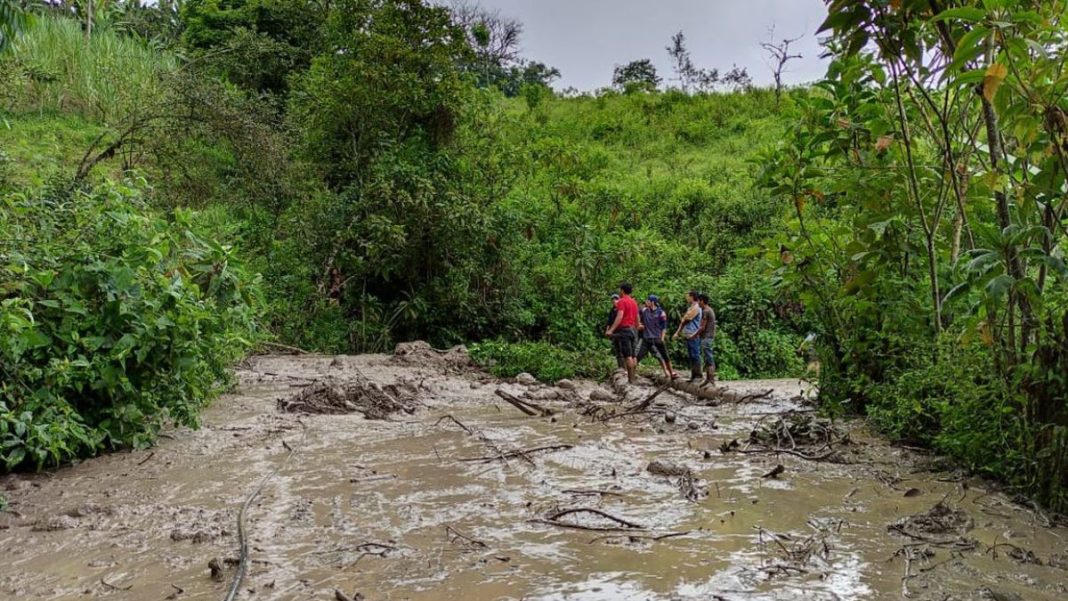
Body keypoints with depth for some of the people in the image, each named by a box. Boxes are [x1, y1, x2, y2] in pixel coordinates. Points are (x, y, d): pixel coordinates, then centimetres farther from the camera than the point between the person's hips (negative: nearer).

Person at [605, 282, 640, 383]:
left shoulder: (621, 301, -8)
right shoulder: (634, 302, 16)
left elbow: (619, 317, -20)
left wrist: (611, 330, -25)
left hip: (624, 329, -8)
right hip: (633, 329, 8)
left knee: (627, 356, -10)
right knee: (633, 356, 7)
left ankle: (630, 379, -13)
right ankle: (633, 377, 9)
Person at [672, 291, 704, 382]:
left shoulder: (696, 307, -9)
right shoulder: (690, 308, 20)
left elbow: (686, 319, -14)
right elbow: (683, 321, 21)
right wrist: (677, 333, 18)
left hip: (693, 335, -9)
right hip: (688, 335, 9)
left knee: (695, 355, -8)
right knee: (691, 356, 9)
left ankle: (698, 375, -7)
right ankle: (693, 375, 12)